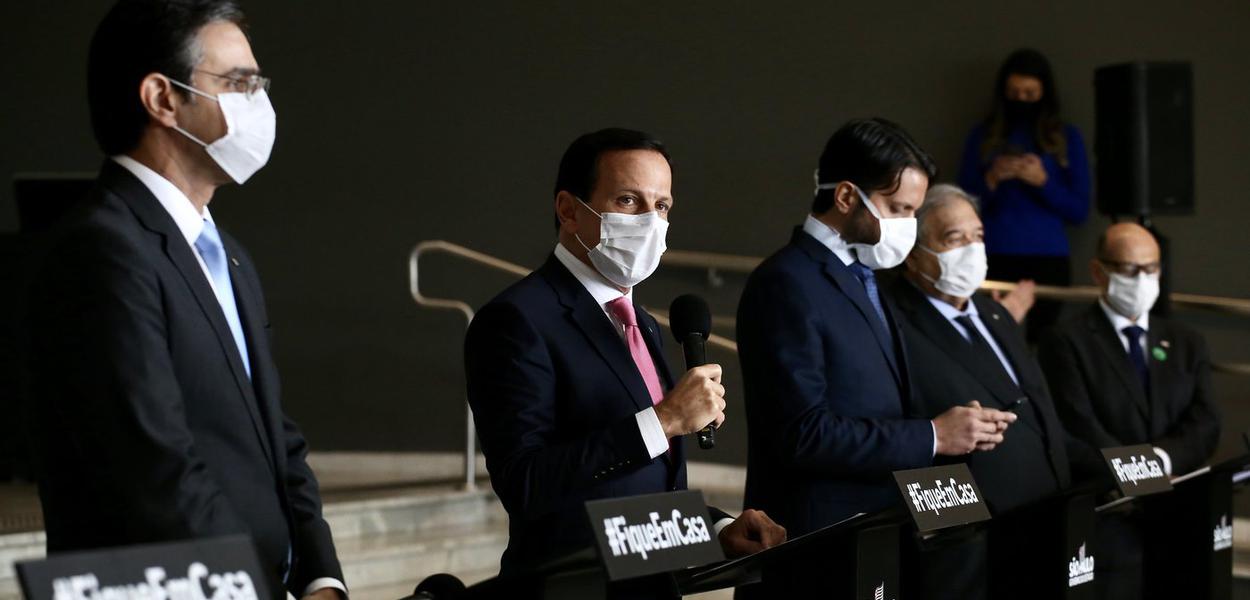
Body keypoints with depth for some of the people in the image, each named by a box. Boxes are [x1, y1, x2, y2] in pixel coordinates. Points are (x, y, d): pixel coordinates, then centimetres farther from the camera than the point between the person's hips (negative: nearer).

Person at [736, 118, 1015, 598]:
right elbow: (803, 433, -22)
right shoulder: (787, 283, -14)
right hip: (817, 546, -9)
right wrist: (932, 436, -16)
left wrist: (956, 426, -1)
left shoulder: (861, 279, 15)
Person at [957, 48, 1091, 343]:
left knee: (1037, 340, -6)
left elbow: (1080, 211, 4)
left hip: (1048, 261, 0)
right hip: (993, 260, 0)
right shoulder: (982, 136, 9)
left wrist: (1043, 181, -10)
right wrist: (992, 179, -11)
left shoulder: (1067, 137, 8)